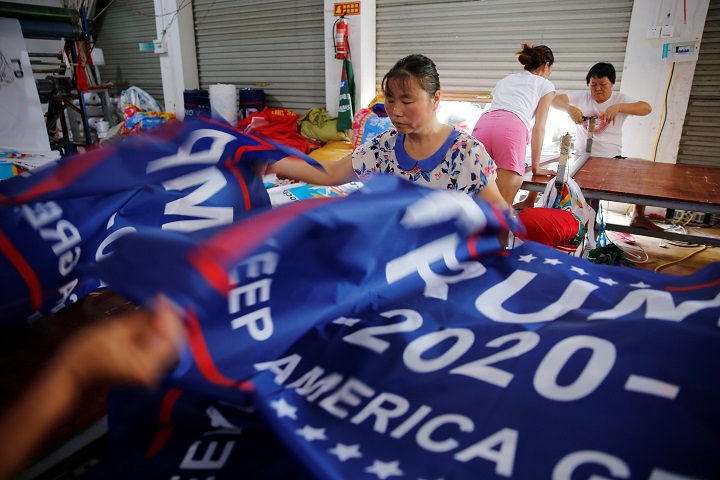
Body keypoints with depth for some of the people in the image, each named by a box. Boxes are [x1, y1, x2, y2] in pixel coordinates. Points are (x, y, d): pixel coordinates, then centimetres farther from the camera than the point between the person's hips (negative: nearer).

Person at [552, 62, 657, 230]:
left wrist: (618, 107, -31)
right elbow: (554, 99, -11)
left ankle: (638, 217, 9)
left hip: (611, 158, 2)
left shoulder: (620, 99, 1)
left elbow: (646, 108, -15)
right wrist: (569, 107, -31)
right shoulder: (581, 98, 1)